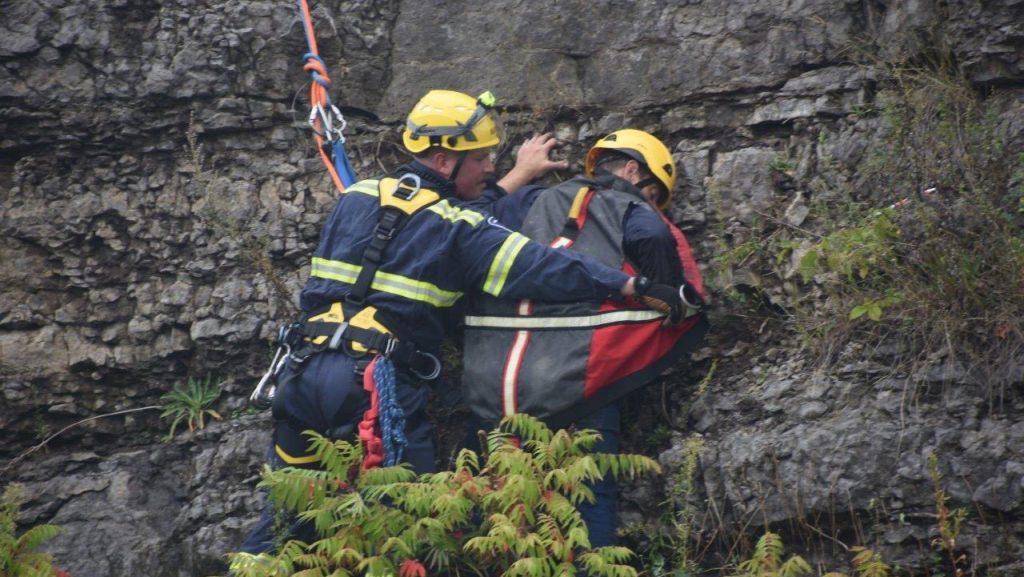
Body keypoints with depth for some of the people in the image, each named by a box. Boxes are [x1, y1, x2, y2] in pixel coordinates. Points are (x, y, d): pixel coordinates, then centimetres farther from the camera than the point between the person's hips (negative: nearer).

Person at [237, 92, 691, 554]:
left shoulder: (356, 198, 15)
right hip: (376, 382, -6)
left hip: (303, 369, 6)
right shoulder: (457, 229, -3)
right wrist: (633, 287, -11)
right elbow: (540, 267, -10)